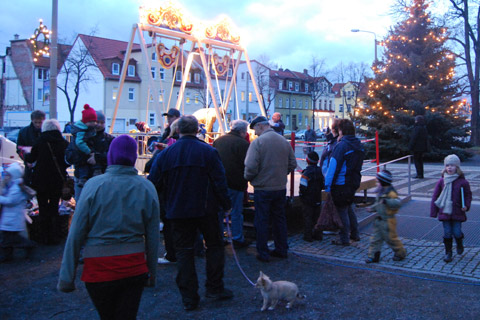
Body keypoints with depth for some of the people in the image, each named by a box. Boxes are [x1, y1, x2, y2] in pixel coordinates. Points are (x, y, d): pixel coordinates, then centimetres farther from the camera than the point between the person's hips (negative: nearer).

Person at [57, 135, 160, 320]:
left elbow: (76, 234, -8)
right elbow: (153, 237, 1)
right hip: (134, 268, 1)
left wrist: (66, 277, -1)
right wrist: (152, 273, 12)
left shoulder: (94, 185, -9)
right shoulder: (146, 188, -2)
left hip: (98, 269, -1)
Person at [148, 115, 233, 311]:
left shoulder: (166, 154, -1)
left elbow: (154, 184, 1)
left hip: (178, 212, 1)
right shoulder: (208, 151, -6)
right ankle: (214, 288, 19)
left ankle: (189, 298, 10)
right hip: (206, 210, -1)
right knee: (214, 245, 16)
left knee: (184, 251, 7)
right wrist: (226, 205, 4)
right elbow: (220, 181, -7)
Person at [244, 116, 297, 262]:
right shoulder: (284, 141, 5)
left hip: (263, 188, -6)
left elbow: (251, 166, -21)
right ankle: (281, 250, 25)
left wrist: (248, 177, -2)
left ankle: (263, 253, 11)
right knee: (280, 219, 17)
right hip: (281, 188, 6)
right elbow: (292, 164, 8)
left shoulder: (257, 142, -14)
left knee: (261, 221, 5)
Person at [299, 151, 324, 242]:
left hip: (307, 200, -6)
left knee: (308, 218, 1)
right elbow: (323, 185, 11)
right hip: (318, 199, 6)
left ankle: (308, 236, 3)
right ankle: (318, 235, 20)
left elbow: (303, 187, -19)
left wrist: (301, 195, -2)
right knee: (317, 217, 15)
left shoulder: (306, 173, -18)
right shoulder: (320, 171, 3)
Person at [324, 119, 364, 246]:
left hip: (341, 184, -8)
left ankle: (344, 239, 9)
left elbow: (333, 166, -18)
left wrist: (328, 184, -15)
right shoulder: (359, 145, 8)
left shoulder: (341, 145, -18)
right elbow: (358, 165, 14)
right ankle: (355, 234, 31)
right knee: (348, 208, 23)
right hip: (354, 183, 8)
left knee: (342, 211, 2)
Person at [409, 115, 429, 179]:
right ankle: (421, 174, 17)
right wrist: (426, 148, 18)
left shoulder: (417, 128, -16)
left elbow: (414, 138, -18)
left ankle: (419, 174, -6)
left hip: (417, 147, -8)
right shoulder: (424, 128, 10)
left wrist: (411, 146, -13)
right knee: (420, 160, 14)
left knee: (416, 160, -1)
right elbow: (426, 138, 14)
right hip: (422, 147, 8)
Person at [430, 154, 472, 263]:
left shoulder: (462, 182, -5)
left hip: (457, 213, -1)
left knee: (456, 232, 0)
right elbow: (435, 196, 4)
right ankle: (448, 253, 18)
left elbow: (468, 195, 7)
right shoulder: (442, 181, 0)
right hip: (445, 212, 1)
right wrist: (433, 211, 3)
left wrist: (466, 206, -10)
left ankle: (459, 244, 35)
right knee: (447, 233, 4)